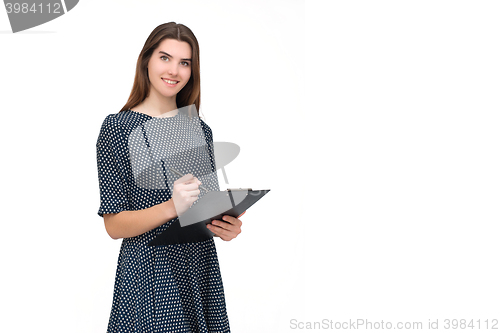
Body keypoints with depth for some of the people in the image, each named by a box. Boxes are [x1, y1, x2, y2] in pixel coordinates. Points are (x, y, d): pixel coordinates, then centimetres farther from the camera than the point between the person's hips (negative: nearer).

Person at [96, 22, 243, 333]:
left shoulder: (200, 130, 7)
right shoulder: (118, 127, -8)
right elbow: (114, 225, -10)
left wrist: (226, 225, -8)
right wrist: (171, 207, -27)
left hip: (202, 270, 5)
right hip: (148, 275, -5)